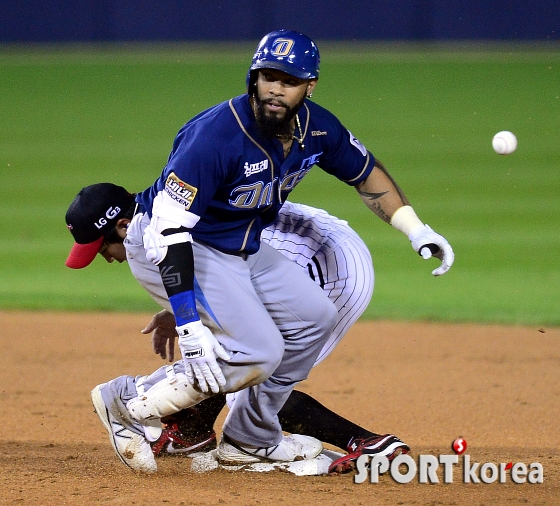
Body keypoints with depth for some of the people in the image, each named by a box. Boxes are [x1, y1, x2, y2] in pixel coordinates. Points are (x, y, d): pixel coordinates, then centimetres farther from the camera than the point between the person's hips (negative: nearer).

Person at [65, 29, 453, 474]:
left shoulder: (316, 128, -10)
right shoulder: (216, 135, -33)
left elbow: (366, 172, 12)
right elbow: (170, 228, -35)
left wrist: (416, 229, 1)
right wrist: (189, 326, -40)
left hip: (246, 249, 8)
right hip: (193, 248, -8)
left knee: (314, 318, 9)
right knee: (258, 353, -20)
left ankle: (250, 440, 20)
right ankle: (129, 402, -10)